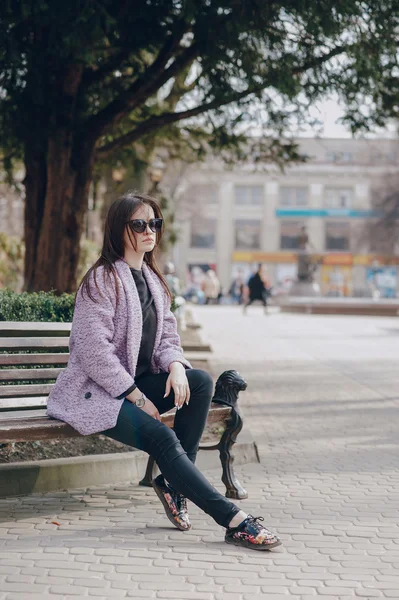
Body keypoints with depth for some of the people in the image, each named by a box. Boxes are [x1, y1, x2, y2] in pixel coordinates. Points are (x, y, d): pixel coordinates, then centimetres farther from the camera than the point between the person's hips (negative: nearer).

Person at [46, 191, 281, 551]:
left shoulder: (152, 280, 14)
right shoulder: (102, 279, -11)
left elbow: (167, 335, 15)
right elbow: (94, 350, -19)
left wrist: (175, 364, -11)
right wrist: (138, 399, -18)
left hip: (138, 383, 8)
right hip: (95, 392, -8)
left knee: (201, 381, -18)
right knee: (161, 436, -28)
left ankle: (175, 482, -13)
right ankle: (233, 520, -30)